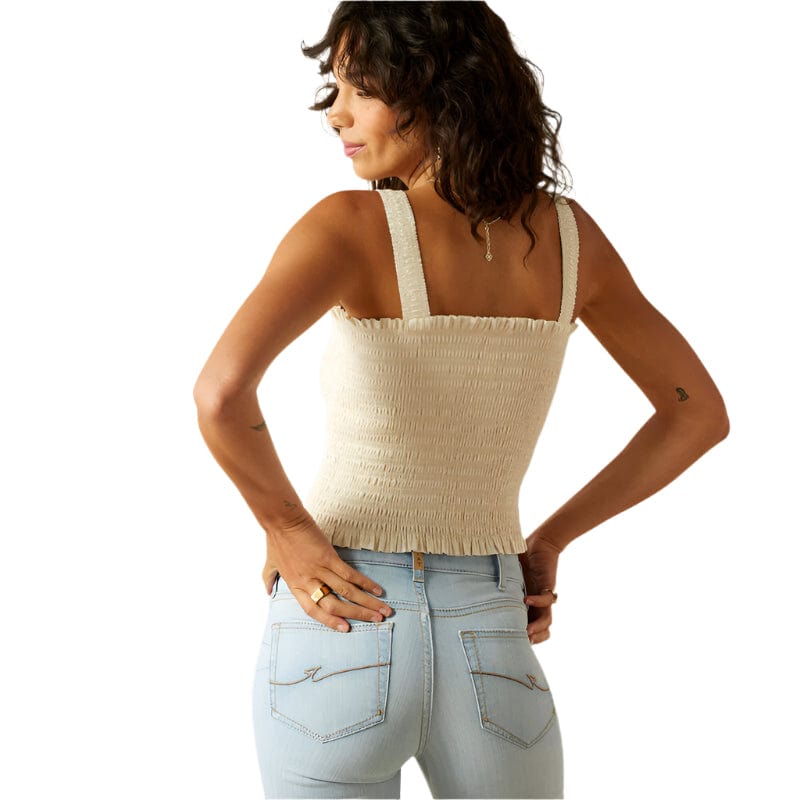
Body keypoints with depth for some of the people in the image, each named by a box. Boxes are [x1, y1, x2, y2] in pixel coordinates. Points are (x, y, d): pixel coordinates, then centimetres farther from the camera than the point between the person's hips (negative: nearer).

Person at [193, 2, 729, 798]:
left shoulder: (351, 223, -13)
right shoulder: (568, 232, 2)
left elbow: (222, 388, -31)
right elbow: (700, 412, 10)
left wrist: (286, 528, -13)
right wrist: (547, 540, 11)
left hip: (337, 637, -3)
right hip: (491, 658, 3)